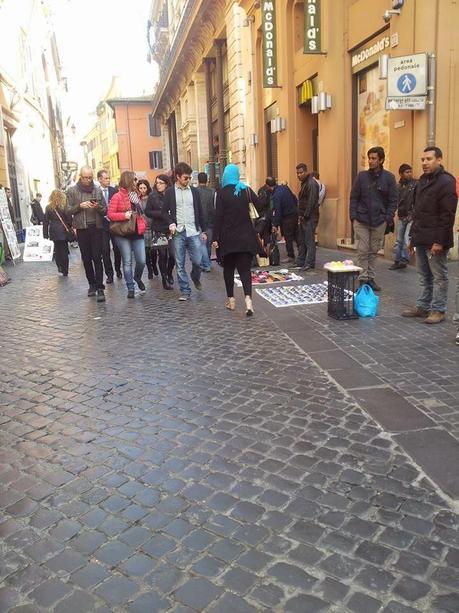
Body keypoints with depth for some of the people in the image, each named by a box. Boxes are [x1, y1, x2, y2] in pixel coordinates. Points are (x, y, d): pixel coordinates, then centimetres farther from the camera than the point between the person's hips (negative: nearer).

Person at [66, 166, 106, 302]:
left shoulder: (97, 190, 5)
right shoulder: (72, 191, 3)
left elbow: (105, 210, 6)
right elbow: (68, 210, 2)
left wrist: (98, 207, -15)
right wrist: (80, 206, -15)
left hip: (96, 228, -1)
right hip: (82, 229, 1)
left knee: (97, 258, -6)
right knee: (86, 258, 8)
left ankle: (100, 288, -7)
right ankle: (92, 284, 21)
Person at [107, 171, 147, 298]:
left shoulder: (135, 195, 14)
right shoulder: (117, 196, -5)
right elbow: (110, 215, -8)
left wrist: (143, 223, 10)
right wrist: (124, 215, -22)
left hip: (137, 233, 5)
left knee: (141, 261, -1)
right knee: (127, 262, 2)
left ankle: (138, 279, 29)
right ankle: (130, 288, 11)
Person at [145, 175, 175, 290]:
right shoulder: (152, 196, 4)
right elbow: (147, 212, 2)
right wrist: (161, 214, -10)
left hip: (171, 229, 0)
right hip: (158, 230, 0)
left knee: (172, 254, -2)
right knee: (162, 255, 0)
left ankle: (169, 274, 26)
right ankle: (164, 278, 15)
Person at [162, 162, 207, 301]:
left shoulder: (194, 191, 8)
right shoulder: (169, 192, 3)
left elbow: (200, 212, 12)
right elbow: (165, 211, 6)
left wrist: (203, 231, 11)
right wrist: (171, 223, -12)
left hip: (193, 232, 1)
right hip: (178, 233, -1)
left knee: (197, 261, -2)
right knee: (180, 265, 2)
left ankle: (195, 278, 30)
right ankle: (185, 291, 11)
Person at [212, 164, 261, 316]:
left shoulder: (222, 193, -6)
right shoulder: (246, 190, 2)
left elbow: (218, 216, -9)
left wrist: (216, 238, -5)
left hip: (228, 237, -1)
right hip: (245, 237, 2)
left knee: (228, 268, 15)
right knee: (244, 268, 0)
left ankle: (231, 299, 17)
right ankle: (248, 298, -20)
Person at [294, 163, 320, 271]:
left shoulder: (311, 183, -12)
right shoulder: (304, 183, 19)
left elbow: (311, 202, -19)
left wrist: (305, 216, -18)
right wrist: (300, 216, 14)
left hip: (310, 217, -10)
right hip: (303, 217, 10)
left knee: (309, 241, -7)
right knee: (301, 241, 13)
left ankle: (309, 264, -4)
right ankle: (300, 262, 20)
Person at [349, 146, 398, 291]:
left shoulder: (389, 177, 1)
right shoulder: (362, 176, 3)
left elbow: (393, 200, 2)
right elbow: (354, 197, 5)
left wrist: (388, 218, -7)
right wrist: (353, 216, -4)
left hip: (379, 222, 0)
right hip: (361, 220, 0)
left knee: (374, 251, 9)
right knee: (362, 251, 0)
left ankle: (370, 277, 19)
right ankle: (363, 279, 6)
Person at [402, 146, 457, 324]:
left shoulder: (446, 182, -11)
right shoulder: (422, 181, 16)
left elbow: (447, 215, -17)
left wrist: (440, 241, -21)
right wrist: (413, 236, 17)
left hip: (435, 241, -8)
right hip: (421, 239, 8)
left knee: (439, 277, 2)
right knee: (424, 276, 15)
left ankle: (438, 310, 9)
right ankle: (422, 306, 24)